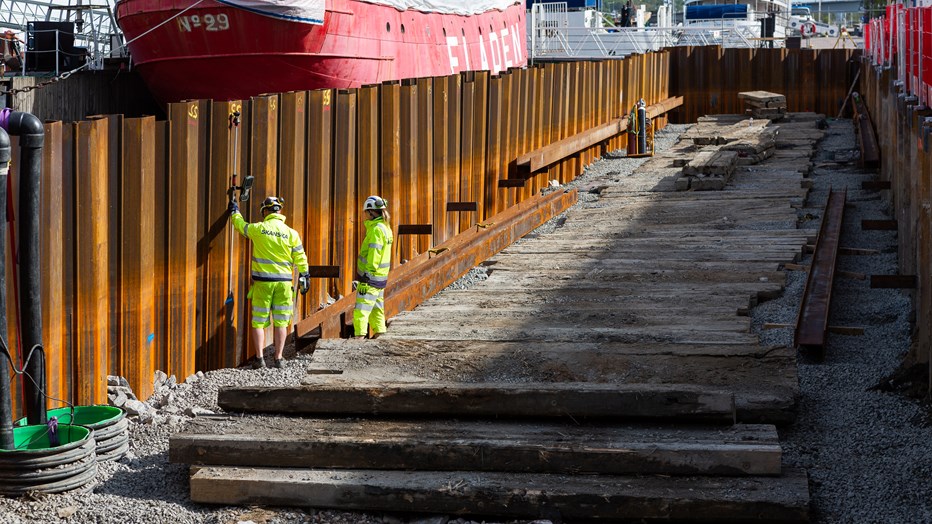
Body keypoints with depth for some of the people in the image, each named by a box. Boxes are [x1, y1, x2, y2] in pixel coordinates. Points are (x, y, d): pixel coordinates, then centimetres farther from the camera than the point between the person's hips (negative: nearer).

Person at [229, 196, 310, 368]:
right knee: (280, 322, 8)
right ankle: (279, 358, 8)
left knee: (259, 322, 7)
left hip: (262, 281, -1)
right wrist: (305, 277, 14)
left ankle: (260, 358, 3)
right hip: (284, 282, 1)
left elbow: (241, 225, 14)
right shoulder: (291, 233, -1)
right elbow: (300, 258, 3)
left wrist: (234, 212, 33)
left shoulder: (258, 229, -5)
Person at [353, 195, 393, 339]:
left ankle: (359, 336, -14)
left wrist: (366, 277, -20)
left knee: (361, 311, -11)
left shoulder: (376, 230, -16)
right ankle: (379, 333, 18)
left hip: (371, 277, -10)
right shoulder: (385, 227, 14)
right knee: (376, 309, 15)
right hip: (381, 278, 10)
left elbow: (373, 257, -20)